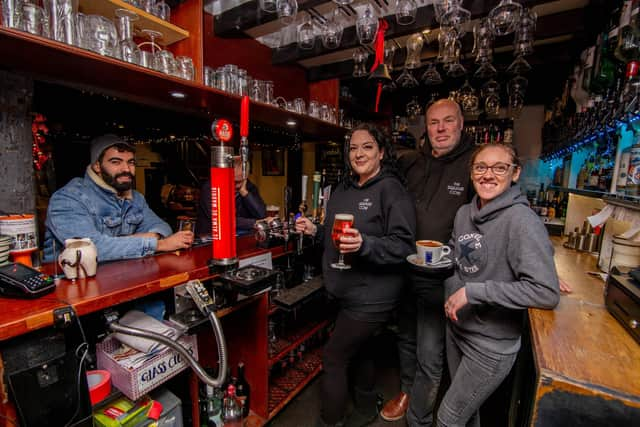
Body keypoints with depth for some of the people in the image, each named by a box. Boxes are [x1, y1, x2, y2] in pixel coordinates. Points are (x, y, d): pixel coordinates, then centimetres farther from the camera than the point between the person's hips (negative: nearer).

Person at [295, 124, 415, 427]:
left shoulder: (391, 189, -15)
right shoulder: (344, 189, 8)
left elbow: (403, 245, -21)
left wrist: (365, 245, -35)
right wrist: (315, 230, 1)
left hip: (371, 297, -7)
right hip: (348, 293, 8)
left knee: (333, 358, 2)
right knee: (360, 349, 24)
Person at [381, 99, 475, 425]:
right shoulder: (408, 162, 3)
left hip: (438, 278, -4)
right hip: (402, 270, 5)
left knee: (429, 356, 8)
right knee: (406, 339, 23)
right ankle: (406, 391, 49)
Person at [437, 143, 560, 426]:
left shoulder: (522, 220, -21)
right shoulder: (464, 213, 0)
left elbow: (547, 293, -27)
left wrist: (473, 292, -28)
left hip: (492, 345, -6)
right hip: (456, 329, 6)